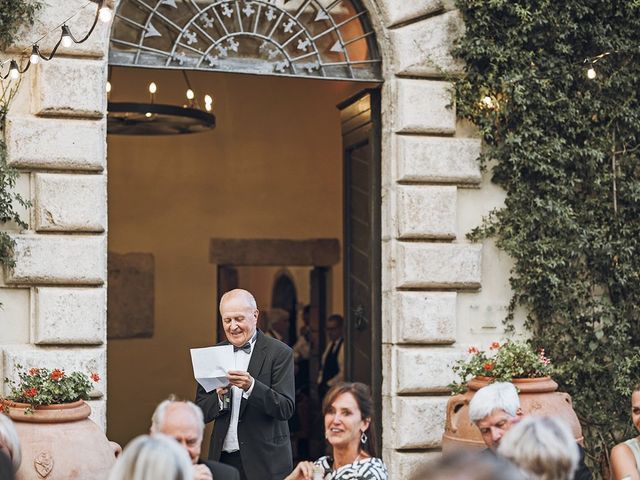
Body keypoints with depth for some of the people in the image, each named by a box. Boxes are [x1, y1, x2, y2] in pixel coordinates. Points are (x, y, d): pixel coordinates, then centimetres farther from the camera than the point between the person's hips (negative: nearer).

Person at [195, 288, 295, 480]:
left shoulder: (279, 353, -4)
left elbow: (286, 408, -12)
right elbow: (201, 412, 7)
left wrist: (251, 386, -25)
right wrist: (220, 397, -13)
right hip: (223, 458, 3)